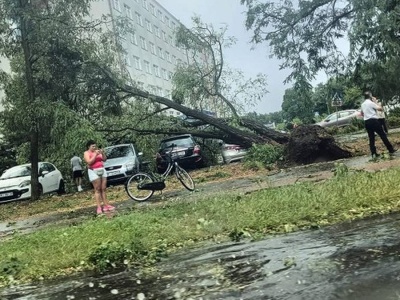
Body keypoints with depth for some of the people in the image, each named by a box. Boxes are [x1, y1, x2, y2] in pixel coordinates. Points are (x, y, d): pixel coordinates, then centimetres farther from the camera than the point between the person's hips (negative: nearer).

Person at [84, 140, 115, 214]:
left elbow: (104, 159, 12)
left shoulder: (97, 151, 16)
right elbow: (89, 162, -14)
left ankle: (106, 205, 5)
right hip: (94, 172, -5)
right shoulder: (86, 153, 1)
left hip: (102, 170, 5)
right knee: (97, 190, -9)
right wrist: (95, 154, -15)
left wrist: (102, 153, -4)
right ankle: (99, 207, -9)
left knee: (103, 189, 4)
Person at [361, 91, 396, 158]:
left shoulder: (362, 104, 14)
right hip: (373, 121, -6)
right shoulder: (371, 103, -8)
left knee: (371, 138, 6)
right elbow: (380, 108, -10)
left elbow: (362, 113, 28)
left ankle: (373, 153, 2)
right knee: (383, 135, 1)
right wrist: (375, 102, -1)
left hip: (367, 122, 7)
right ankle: (390, 149, 6)